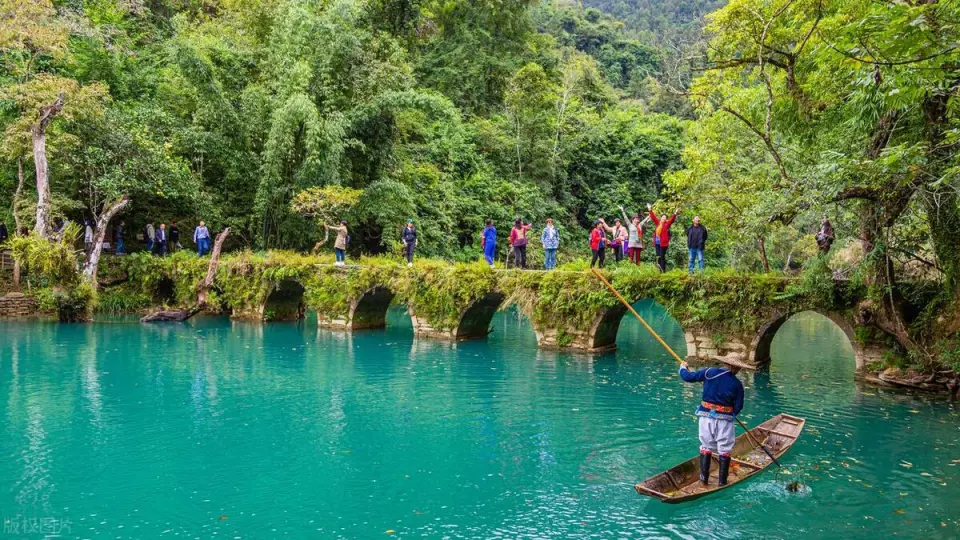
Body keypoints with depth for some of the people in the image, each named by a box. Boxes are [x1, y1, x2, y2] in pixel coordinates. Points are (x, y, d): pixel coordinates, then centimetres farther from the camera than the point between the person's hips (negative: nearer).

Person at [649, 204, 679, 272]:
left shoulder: (667, 224, -1)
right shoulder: (658, 223, 12)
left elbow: (671, 220, -15)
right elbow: (653, 217, 21)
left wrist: (675, 214, -29)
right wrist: (650, 211, 23)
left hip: (663, 243, -5)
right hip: (657, 243, 5)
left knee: (662, 257, -4)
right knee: (658, 256, 6)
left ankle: (663, 270, 0)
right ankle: (660, 270, 13)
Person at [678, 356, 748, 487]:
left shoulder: (709, 372, -2)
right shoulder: (737, 384, -2)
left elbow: (688, 377, 2)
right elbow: (738, 406, 0)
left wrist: (683, 368, 23)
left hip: (706, 415, 2)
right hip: (725, 418, -2)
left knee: (706, 446, 13)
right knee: (724, 449, 9)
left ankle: (704, 478, 15)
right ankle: (722, 481, 12)